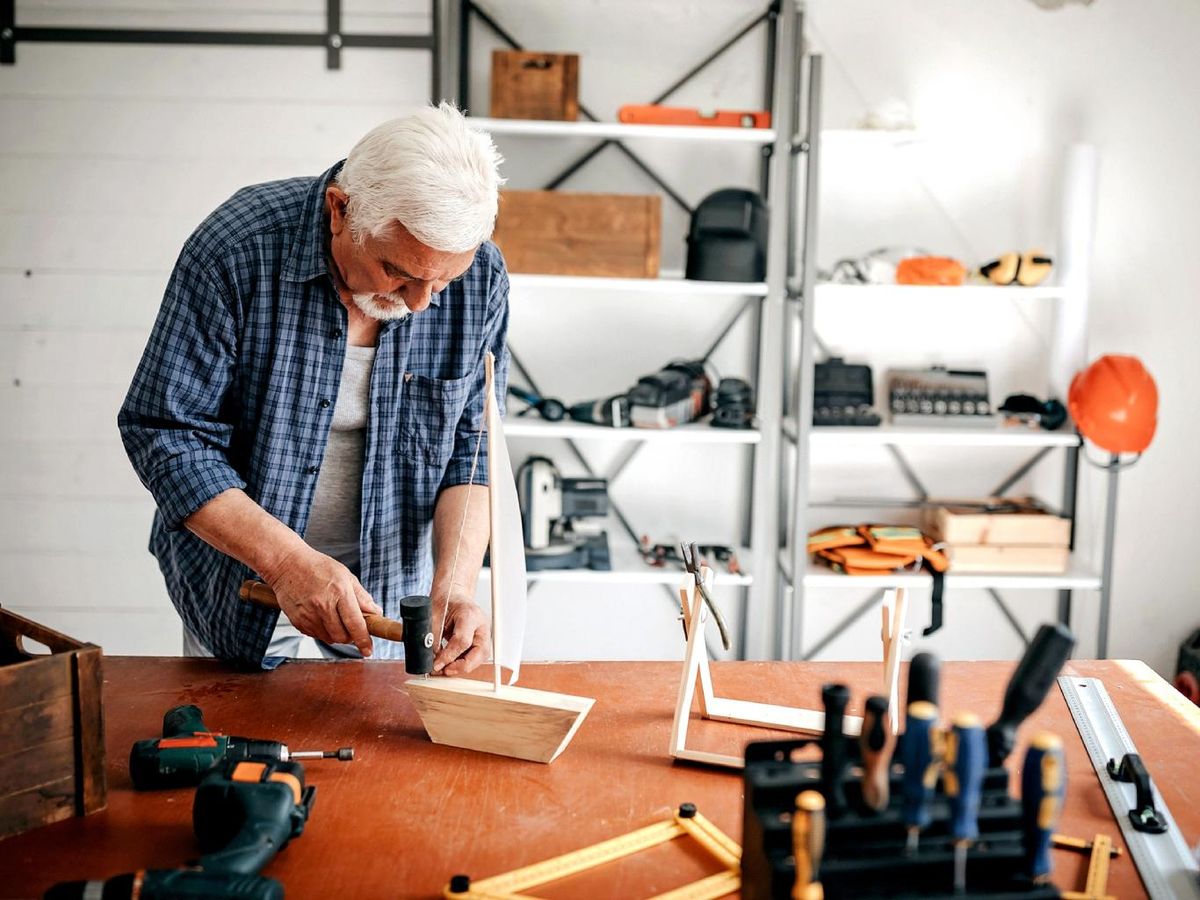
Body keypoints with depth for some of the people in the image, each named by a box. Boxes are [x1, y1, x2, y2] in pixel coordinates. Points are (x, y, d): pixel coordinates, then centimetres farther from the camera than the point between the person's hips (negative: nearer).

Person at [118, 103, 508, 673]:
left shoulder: (480, 277, -15)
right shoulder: (236, 251, -25)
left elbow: (471, 448, -8)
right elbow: (163, 433, -21)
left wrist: (455, 585, -23)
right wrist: (288, 561, -29)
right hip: (240, 579, -1)